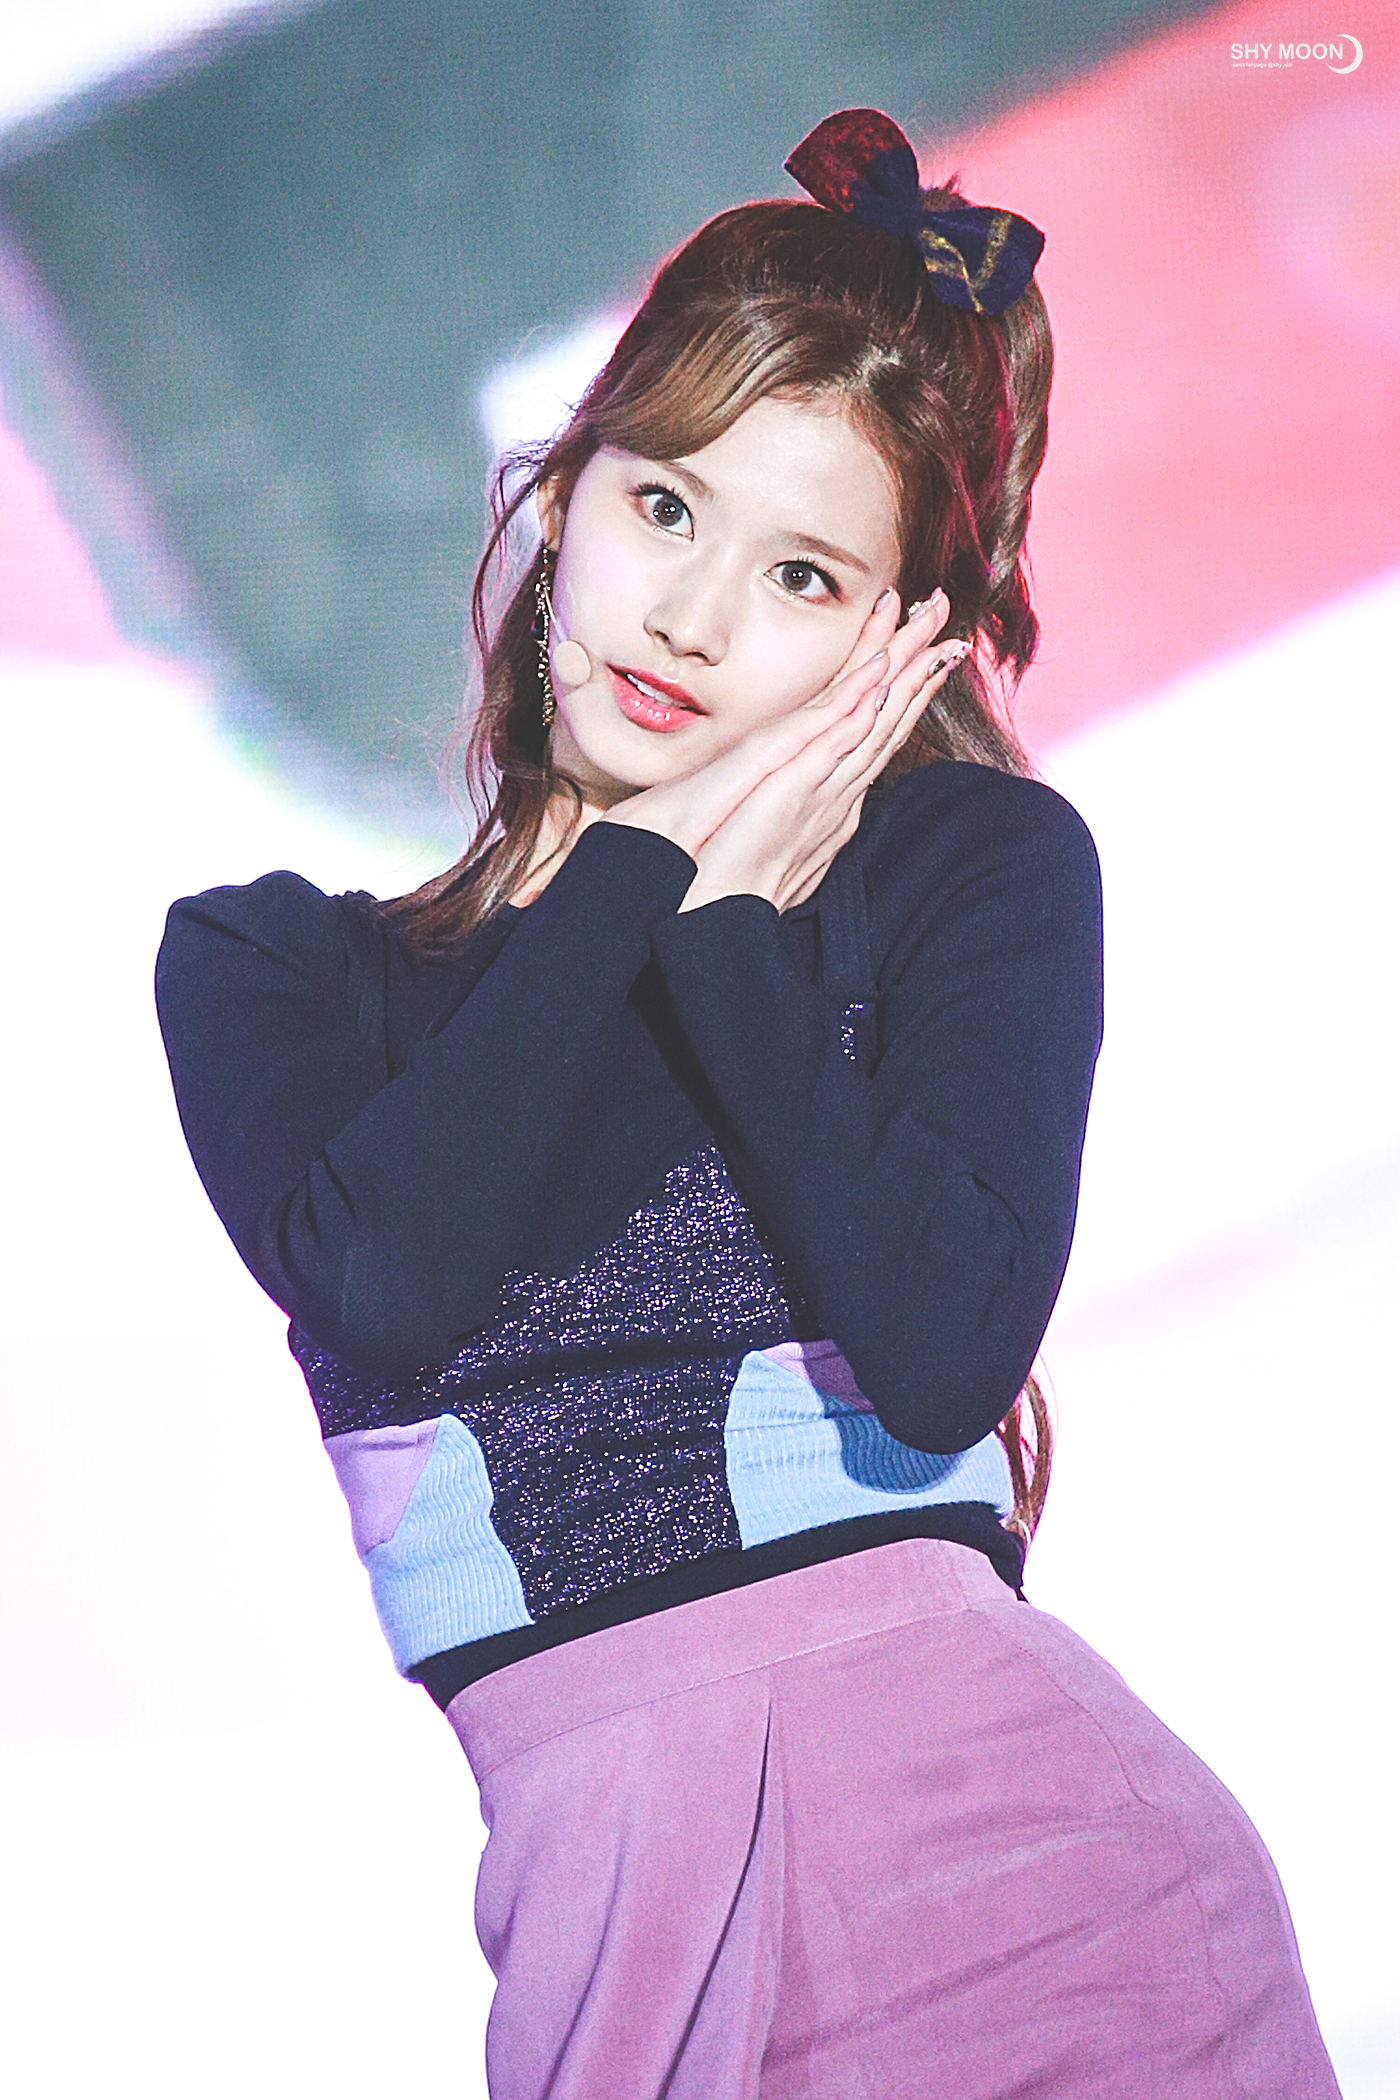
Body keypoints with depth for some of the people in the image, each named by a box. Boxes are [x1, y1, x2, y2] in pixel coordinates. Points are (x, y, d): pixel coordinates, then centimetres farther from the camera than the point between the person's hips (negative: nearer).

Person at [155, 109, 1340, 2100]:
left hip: (967, 1753, 0)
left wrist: (728, 923, 0)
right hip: (581, 1840, 0)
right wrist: (638, 867, 2)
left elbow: (944, 1354, -5)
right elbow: (388, 1281, -7)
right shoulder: (265, 963, 14)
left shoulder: (978, 866, 10)